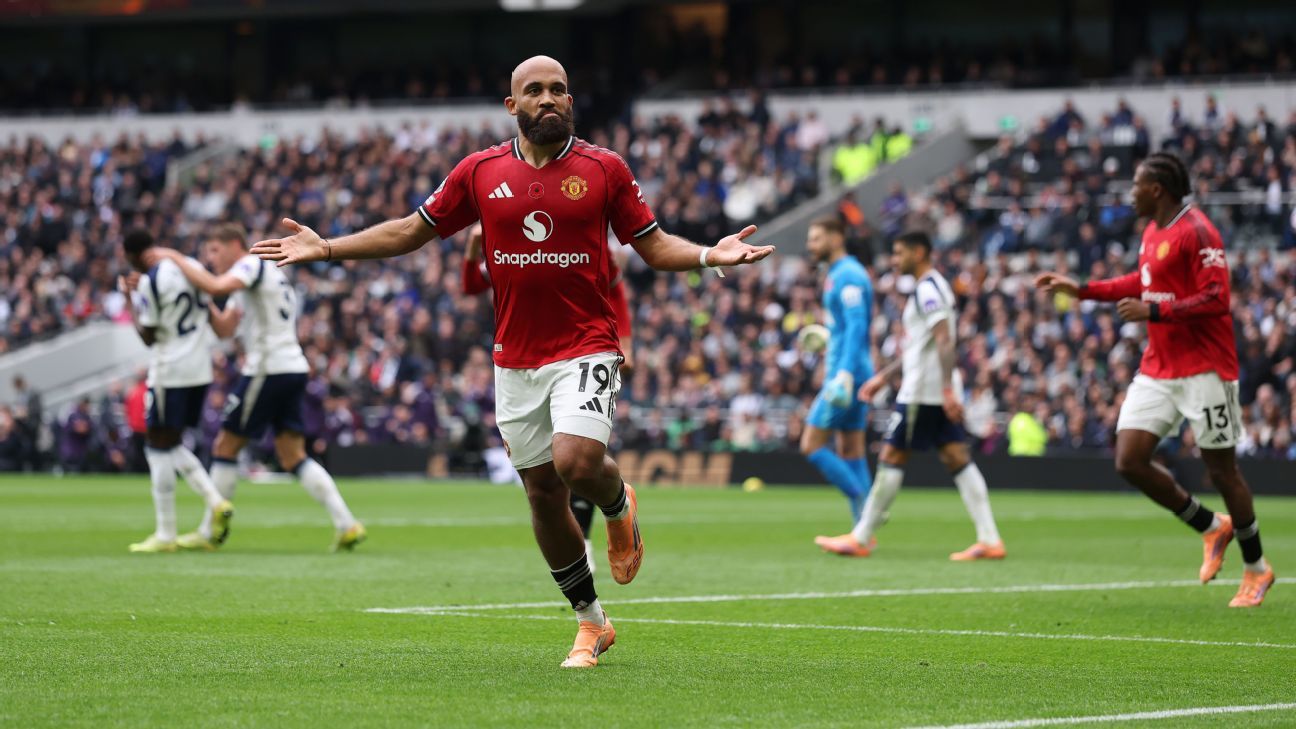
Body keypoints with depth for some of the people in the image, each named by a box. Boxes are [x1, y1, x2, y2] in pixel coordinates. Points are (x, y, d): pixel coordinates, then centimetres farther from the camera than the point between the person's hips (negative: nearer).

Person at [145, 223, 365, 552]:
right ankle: (346, 524, -3)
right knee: (293, 457, 7)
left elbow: (214, 287, -26)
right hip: (293, 368, 9)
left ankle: (209, 534, 6)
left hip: (268, 370, -9)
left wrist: (176, 258, -17)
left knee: (225, 447, 0)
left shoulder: (252, 264, -5)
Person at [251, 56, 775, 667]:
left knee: (576, 463, -25)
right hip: (515, 359, 3)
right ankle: (591, 622, 22)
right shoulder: (480, 172, 3)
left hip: (586, 347, -3)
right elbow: (412, 231, 12)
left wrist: (710, 255, -14)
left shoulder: (604, 169, -1)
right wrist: (326, 248, 6)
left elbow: (652, 244, 5)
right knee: (543, 494, 6)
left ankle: (619, 504, 13)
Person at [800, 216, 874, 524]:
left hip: (848, 371, -10)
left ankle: (865, 504, -9)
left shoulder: (848, 275, -12)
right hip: (844, 374, 10)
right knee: (850, 453, 8)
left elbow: (856, 328, -22)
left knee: (812, 446, -8)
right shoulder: (838, 275, 18)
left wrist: (844, 376, -28)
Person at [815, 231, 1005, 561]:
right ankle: (989, 540, -4)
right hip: (940, 392, 10)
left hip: (921, 392, -10)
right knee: (956, 458, 3)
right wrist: (882, 377, 29)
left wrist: (948, 389, -28)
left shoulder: (927, 289, -12)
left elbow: (944, 339, -22)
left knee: (892, 457, -3)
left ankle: (861, 539, 3)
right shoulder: (930, 287, 20)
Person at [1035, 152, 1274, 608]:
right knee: (1129, 461, -1)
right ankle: (1211, 528, 18)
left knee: (1221, 470, -1)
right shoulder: (1152, 231, 12)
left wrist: (1154, 311, -25)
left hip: (1204, 369, -8)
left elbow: (1216, 299, -21)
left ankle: (1256, 570, 16)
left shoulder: (1196, 232, -15)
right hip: (1157, 369, 8)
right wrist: (1081, 289, 25)